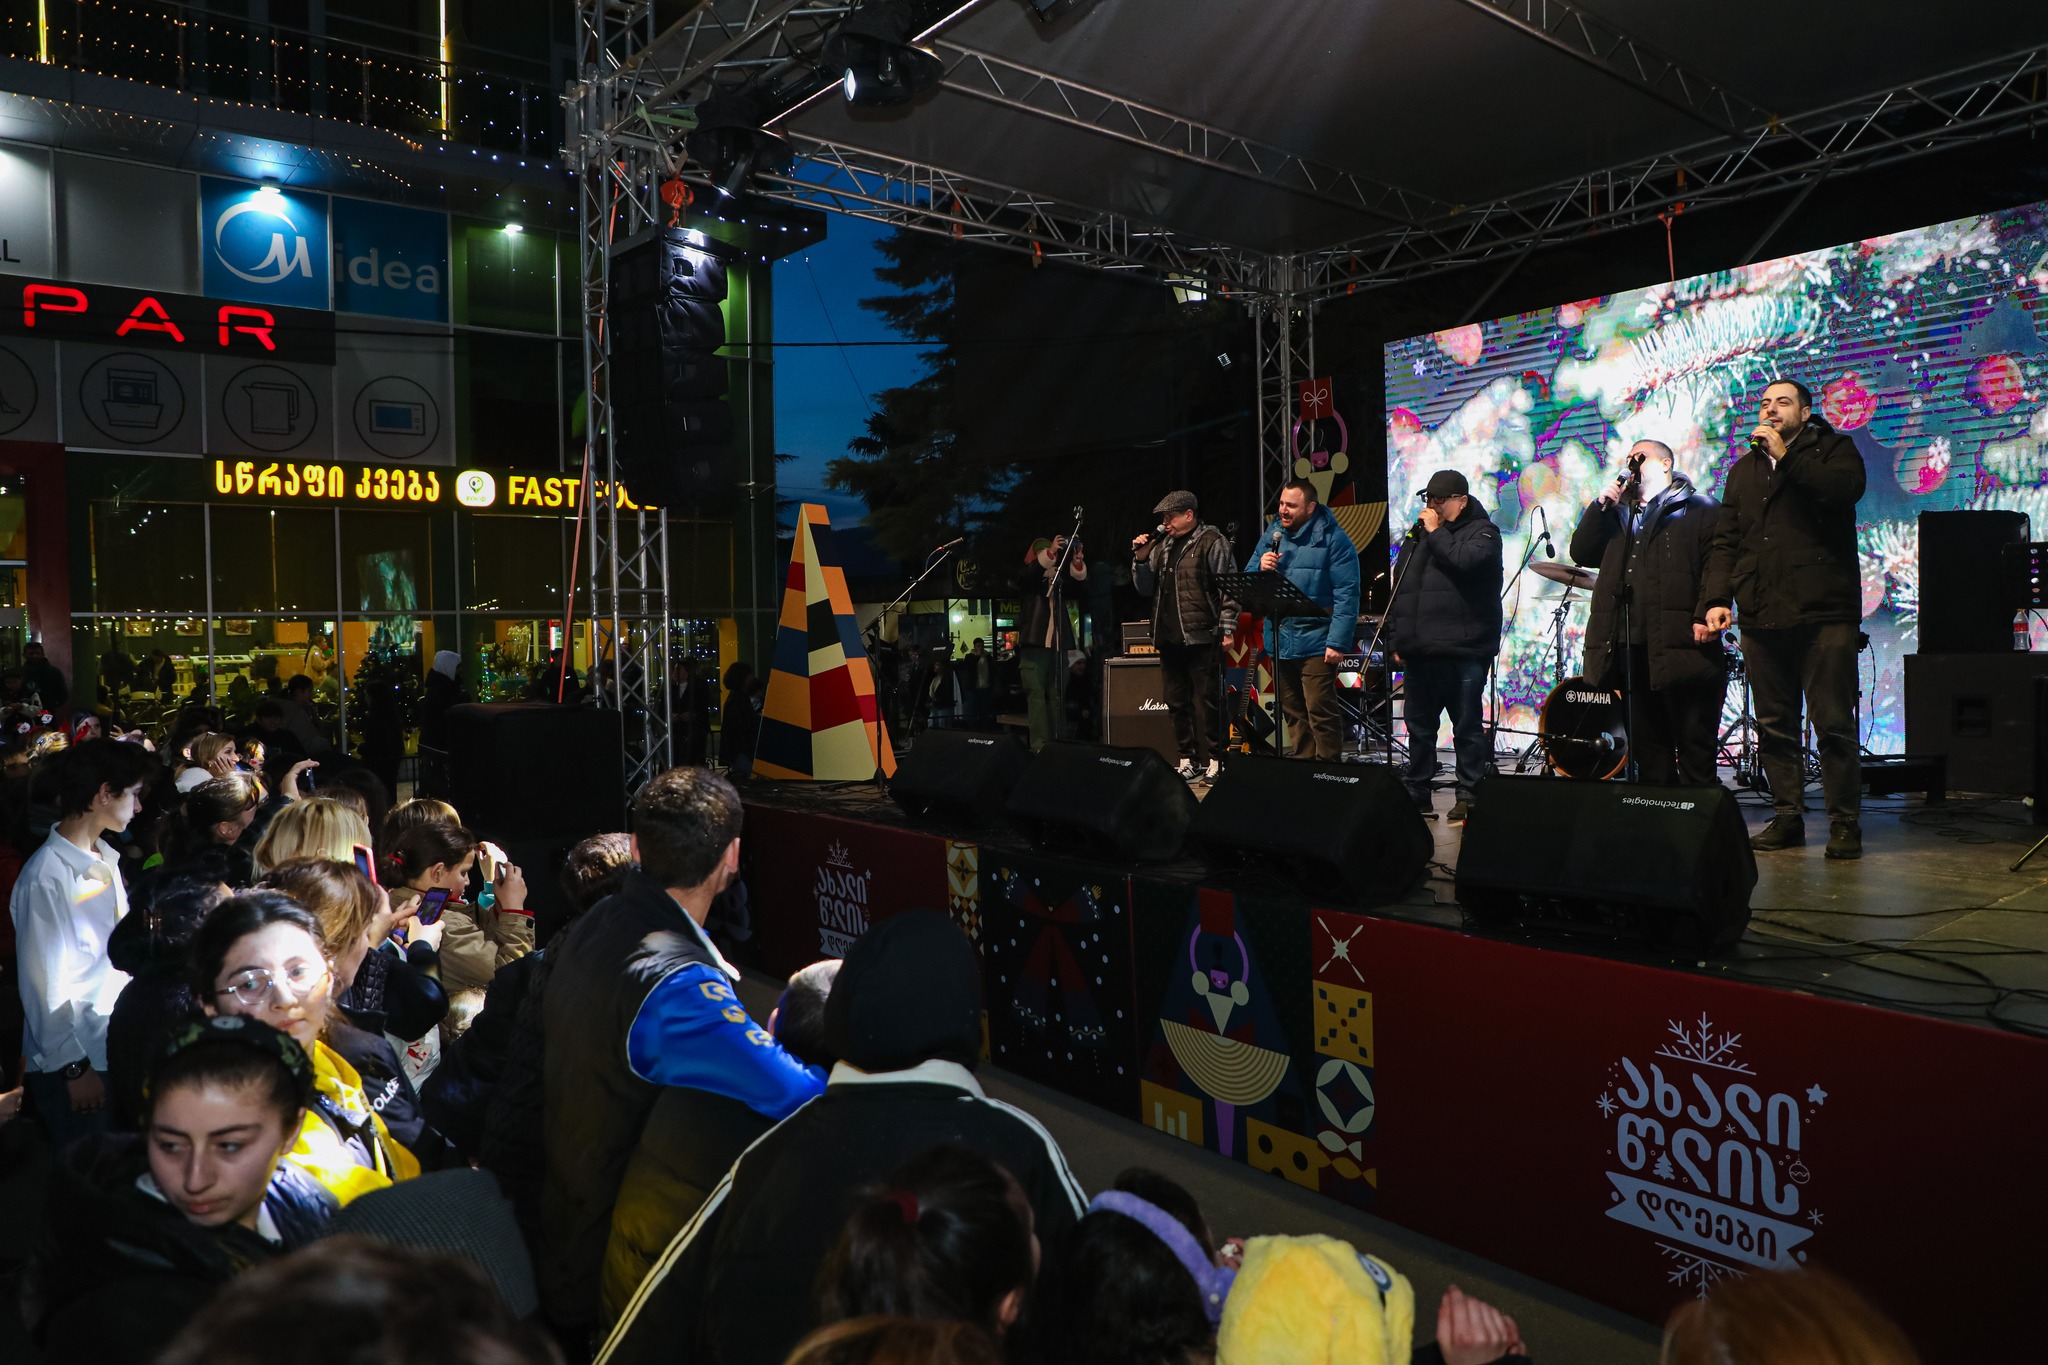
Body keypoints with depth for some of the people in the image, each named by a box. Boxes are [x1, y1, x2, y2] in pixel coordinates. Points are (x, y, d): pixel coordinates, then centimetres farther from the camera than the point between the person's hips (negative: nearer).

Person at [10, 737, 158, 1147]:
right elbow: (45, 985, -14)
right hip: (74, 1065, -7)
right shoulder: (46, 877, -16)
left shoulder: (106, 859, 7)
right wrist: (74, 1067, -11)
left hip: (118, 1049, 7)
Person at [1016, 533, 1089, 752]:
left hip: (1058, 646, 5)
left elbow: (1078, 583, 1)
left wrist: (1077, 561, -17)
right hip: (1034, 645, -5)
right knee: (1036, 696, -9)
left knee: (1057, 698, 5)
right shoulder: (1027, 579, 8)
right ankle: (1039, 746, -13)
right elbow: (1031, 571, -14)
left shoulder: (1059, 583, 19)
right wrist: (1050, 552, -27)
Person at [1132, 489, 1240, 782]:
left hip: (1201, 638, -7)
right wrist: (1141, 559, 3)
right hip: (1169, 638, 7)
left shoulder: (1212, 542, -3)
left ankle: (1213, 760, 2)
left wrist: (1227, 628, -12)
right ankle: (1188, 760, 18)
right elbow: (1146, 588, 19)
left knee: (1207, 702, -4)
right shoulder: (1162, 547, 17)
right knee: (1178, 703, 10)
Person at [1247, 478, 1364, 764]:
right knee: (1293, 713, 12)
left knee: (1320, 712, -8)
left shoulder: (1332, 539, -7)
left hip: (1316, 643, -6)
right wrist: (1261, 568, -9)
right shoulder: (1272, 534, 11)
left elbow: (1347, 594, -12)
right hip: (1280, 641, 6)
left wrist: (1338, 642, -17)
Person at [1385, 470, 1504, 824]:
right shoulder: (1417, 535, 19)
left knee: (1467, 727, 0)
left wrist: (1435, 532, -9)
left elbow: (1463, 560, -22)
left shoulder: (1482, 532, 1)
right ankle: (1416, 793, 20)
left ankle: (1469, 795, 7)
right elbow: (1398, 589, 20)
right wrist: (1395, 638, 14)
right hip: (1418, 650, 6)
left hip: (1463, 651, -6)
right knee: (1419, 727, 11)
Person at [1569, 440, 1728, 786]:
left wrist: (1706, 615, -17)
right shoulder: (1618, 515, 24)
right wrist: (1600, 507, 5)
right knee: (1647, 751, 9)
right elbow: (1581, 553, 14)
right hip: (1630, 650, 6)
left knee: (1695, 748, -2)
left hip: (1681, 649, -6)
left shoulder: (1700, 510, 6)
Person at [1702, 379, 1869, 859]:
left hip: (1823, 612, -5)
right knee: (1774, 725, 6)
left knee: (1833, 724, -5)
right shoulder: (1743, 470, 22)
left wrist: (1785, 456, -8)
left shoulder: (1833, 449, 9)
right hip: (1761, 616, 5)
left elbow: (1847, 487, -15)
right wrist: (1716, 598, 2)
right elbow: (1725, 542, 15)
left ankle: (1845, 823, 2)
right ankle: (1787, 818, 13)